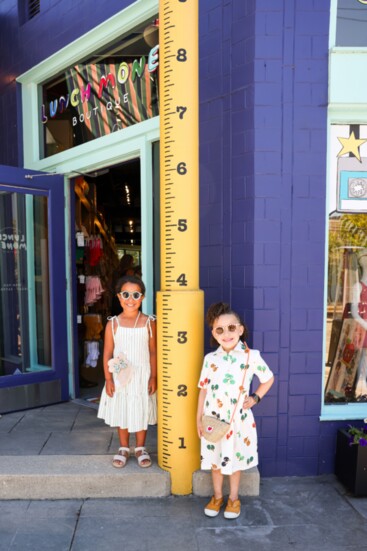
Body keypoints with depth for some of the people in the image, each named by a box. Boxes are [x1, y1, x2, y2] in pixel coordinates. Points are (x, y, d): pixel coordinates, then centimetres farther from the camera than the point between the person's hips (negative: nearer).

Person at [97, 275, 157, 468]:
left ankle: (140, 448, 31)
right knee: (121, 413, 13)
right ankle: (124, 448, 33)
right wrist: (108, 379, -7)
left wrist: (153, 377, -6)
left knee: (141, 412, 11)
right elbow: (107, 353, -3)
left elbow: (153, 351, -3)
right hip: (120, 377, 1)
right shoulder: (113, 324, -6)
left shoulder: (149, 323, -6)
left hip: (142, 376, 0)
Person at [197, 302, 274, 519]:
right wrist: (199, 418, 2)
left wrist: (255, 398, -7)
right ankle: (217, 497, 38)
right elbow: (204, 389, 2)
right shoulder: (210, 359, -5)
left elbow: (269, 379, 3)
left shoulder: (251, 356, -11)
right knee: (215, 459, 16)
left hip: (238, 418, -1)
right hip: (214, 418, 2)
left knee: (236, 458, 15)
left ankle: (234, 498, 37)